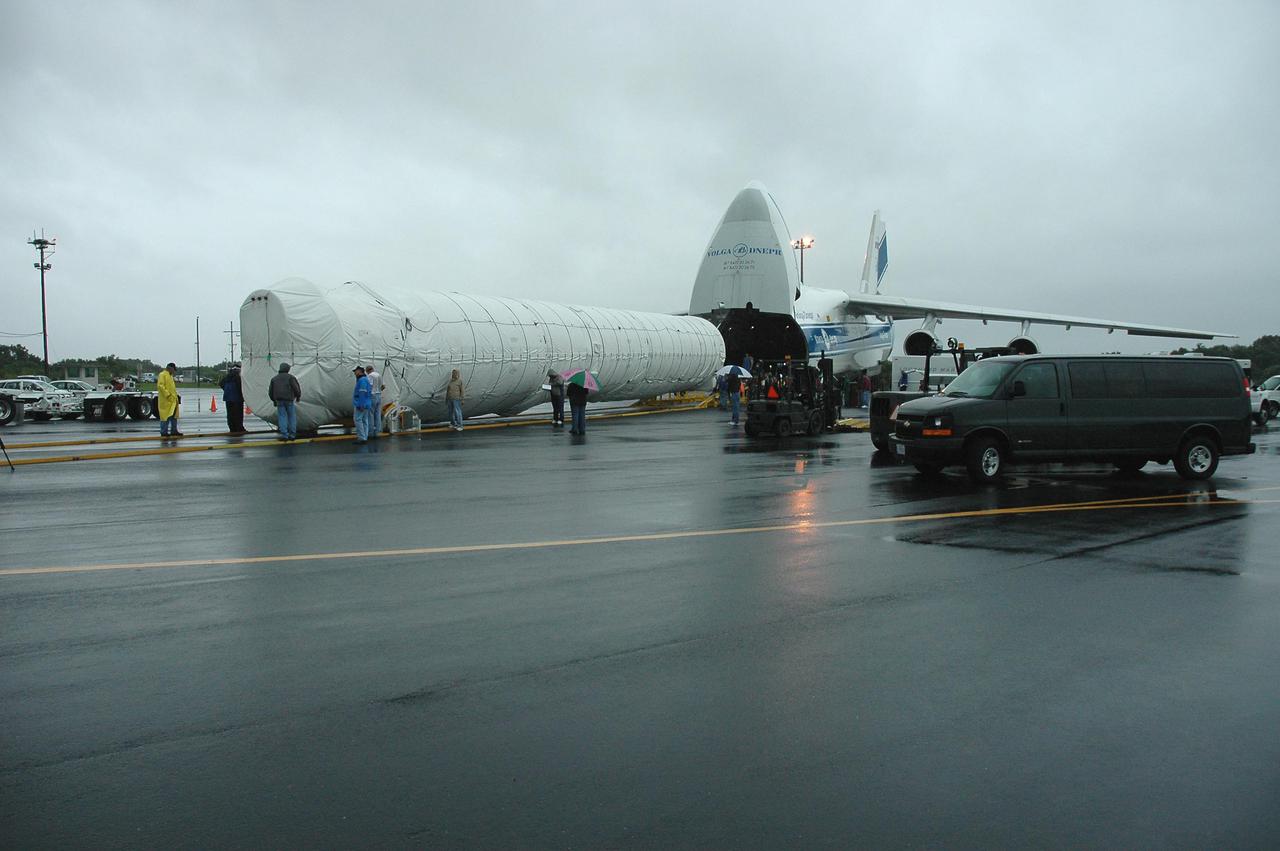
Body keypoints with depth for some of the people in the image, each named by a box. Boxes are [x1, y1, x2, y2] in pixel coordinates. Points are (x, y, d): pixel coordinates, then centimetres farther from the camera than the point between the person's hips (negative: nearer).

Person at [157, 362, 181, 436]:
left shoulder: (170, 376, 21)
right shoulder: (162, 375, -9)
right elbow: (160, 386, -19)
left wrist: (176, 395, 16)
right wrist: (167, 395, -22)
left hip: (173, 400, 10)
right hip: (166, 400, -10)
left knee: (174, 416, 11)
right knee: (165, 416, -7)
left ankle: (174, 431, 16)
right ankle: (164, 432, -3)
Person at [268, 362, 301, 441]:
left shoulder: (274, 378, 15)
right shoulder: (290, 377, 1)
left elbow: (270, 392, 18)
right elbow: (296, 387, -7)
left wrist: (274, 400, 30)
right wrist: (298, 397, 9)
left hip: (279, 401, 3)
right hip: (289, 400, -3)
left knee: (282, 416, 2)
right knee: (292, 416, 5)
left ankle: (284, 434, -7)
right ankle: (292, 434, 3)